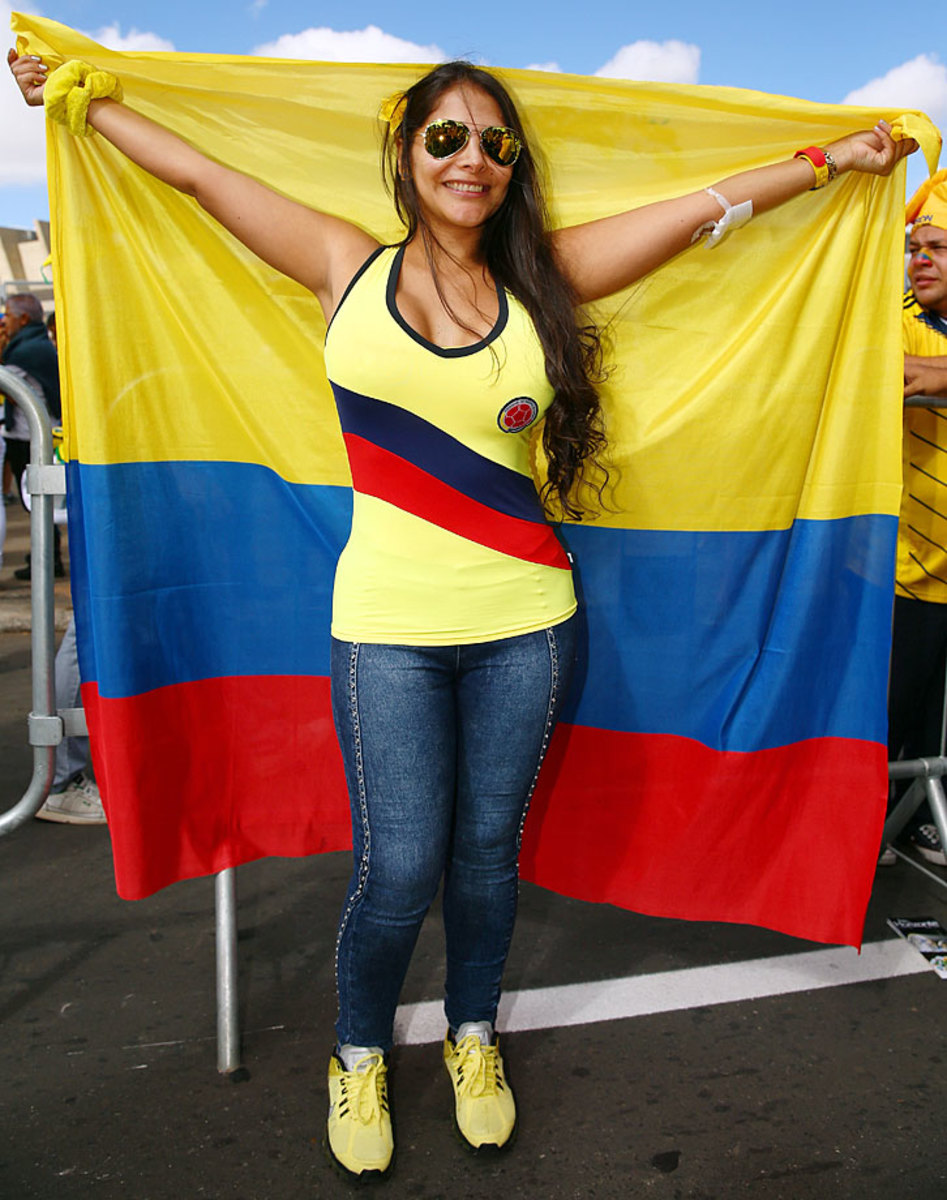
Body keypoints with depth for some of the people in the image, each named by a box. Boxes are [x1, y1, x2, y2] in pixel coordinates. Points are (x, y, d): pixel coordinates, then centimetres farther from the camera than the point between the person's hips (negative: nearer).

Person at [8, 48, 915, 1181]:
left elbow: (701, 206, 10)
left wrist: (833, 156, 17)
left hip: (522, 625, 2)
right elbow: (198, 173, 13)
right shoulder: (349, 267, 5)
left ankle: (472, 1034, 40)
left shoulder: (543, 277, 6)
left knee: (488, 848, 13)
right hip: (387, 624, -1)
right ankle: (358, 1053, 31)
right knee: (398, 866, 0)